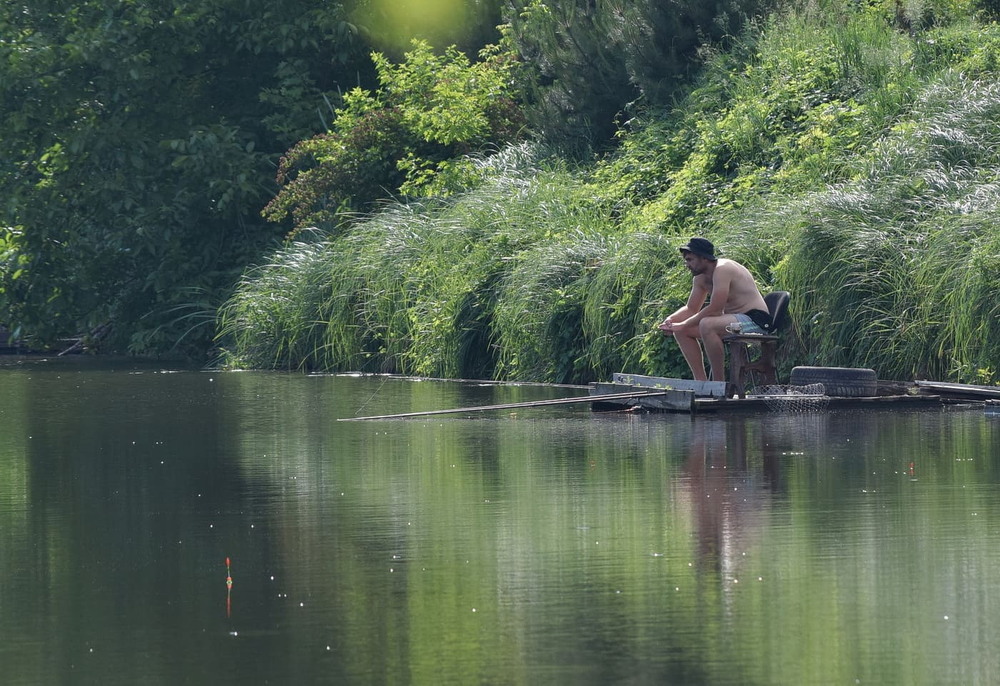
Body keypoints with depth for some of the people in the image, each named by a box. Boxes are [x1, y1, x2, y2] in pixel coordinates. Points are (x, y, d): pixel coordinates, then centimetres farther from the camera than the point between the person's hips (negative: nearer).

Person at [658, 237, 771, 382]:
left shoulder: (722, 270, -20)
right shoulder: (700, 278, 10)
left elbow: (715, 309, -26)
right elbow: (691, 309, 17)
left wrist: (683, 325, -22)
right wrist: (671, 320, -4)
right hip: (734, 320, 10)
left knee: (707, 325, -35)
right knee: (680, 331, 2)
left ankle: (719, 382, -27)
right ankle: (701, 380, 1)